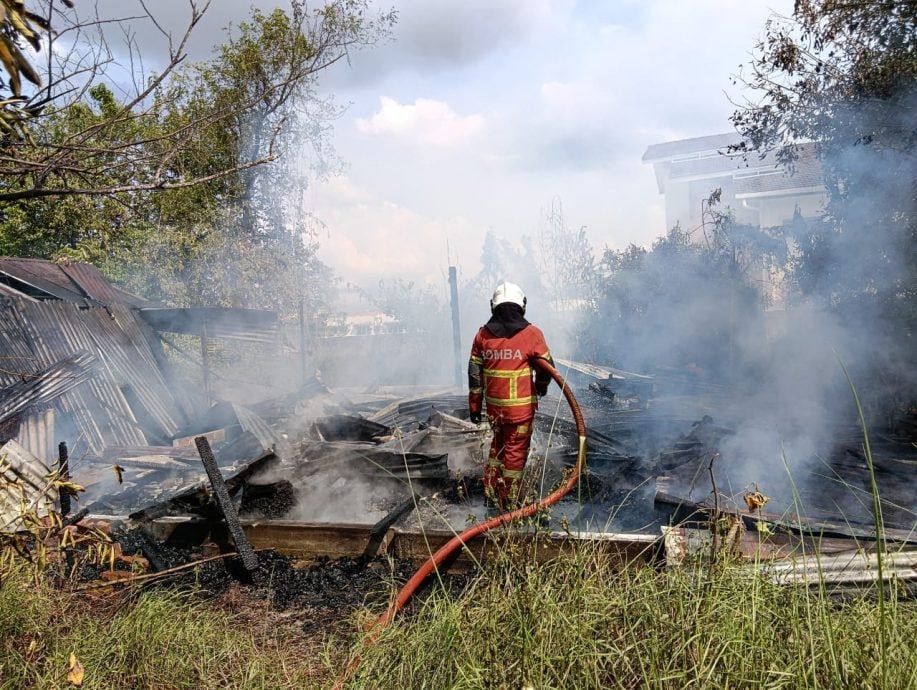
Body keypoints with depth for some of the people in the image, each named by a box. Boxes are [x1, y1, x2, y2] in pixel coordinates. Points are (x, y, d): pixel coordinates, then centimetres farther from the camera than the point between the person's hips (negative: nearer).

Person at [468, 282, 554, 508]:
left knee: (499, 442, 25)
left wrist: (474, 406, 11)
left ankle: (491, 488, 27)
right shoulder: (532, 334, -10)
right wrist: (541, 386, 20)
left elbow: (474, 374, 3)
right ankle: (508, 498, 17)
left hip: (493, 404, 4)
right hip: (521, 406, -3)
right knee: (516, 449, 9)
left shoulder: (483, 334, -1)